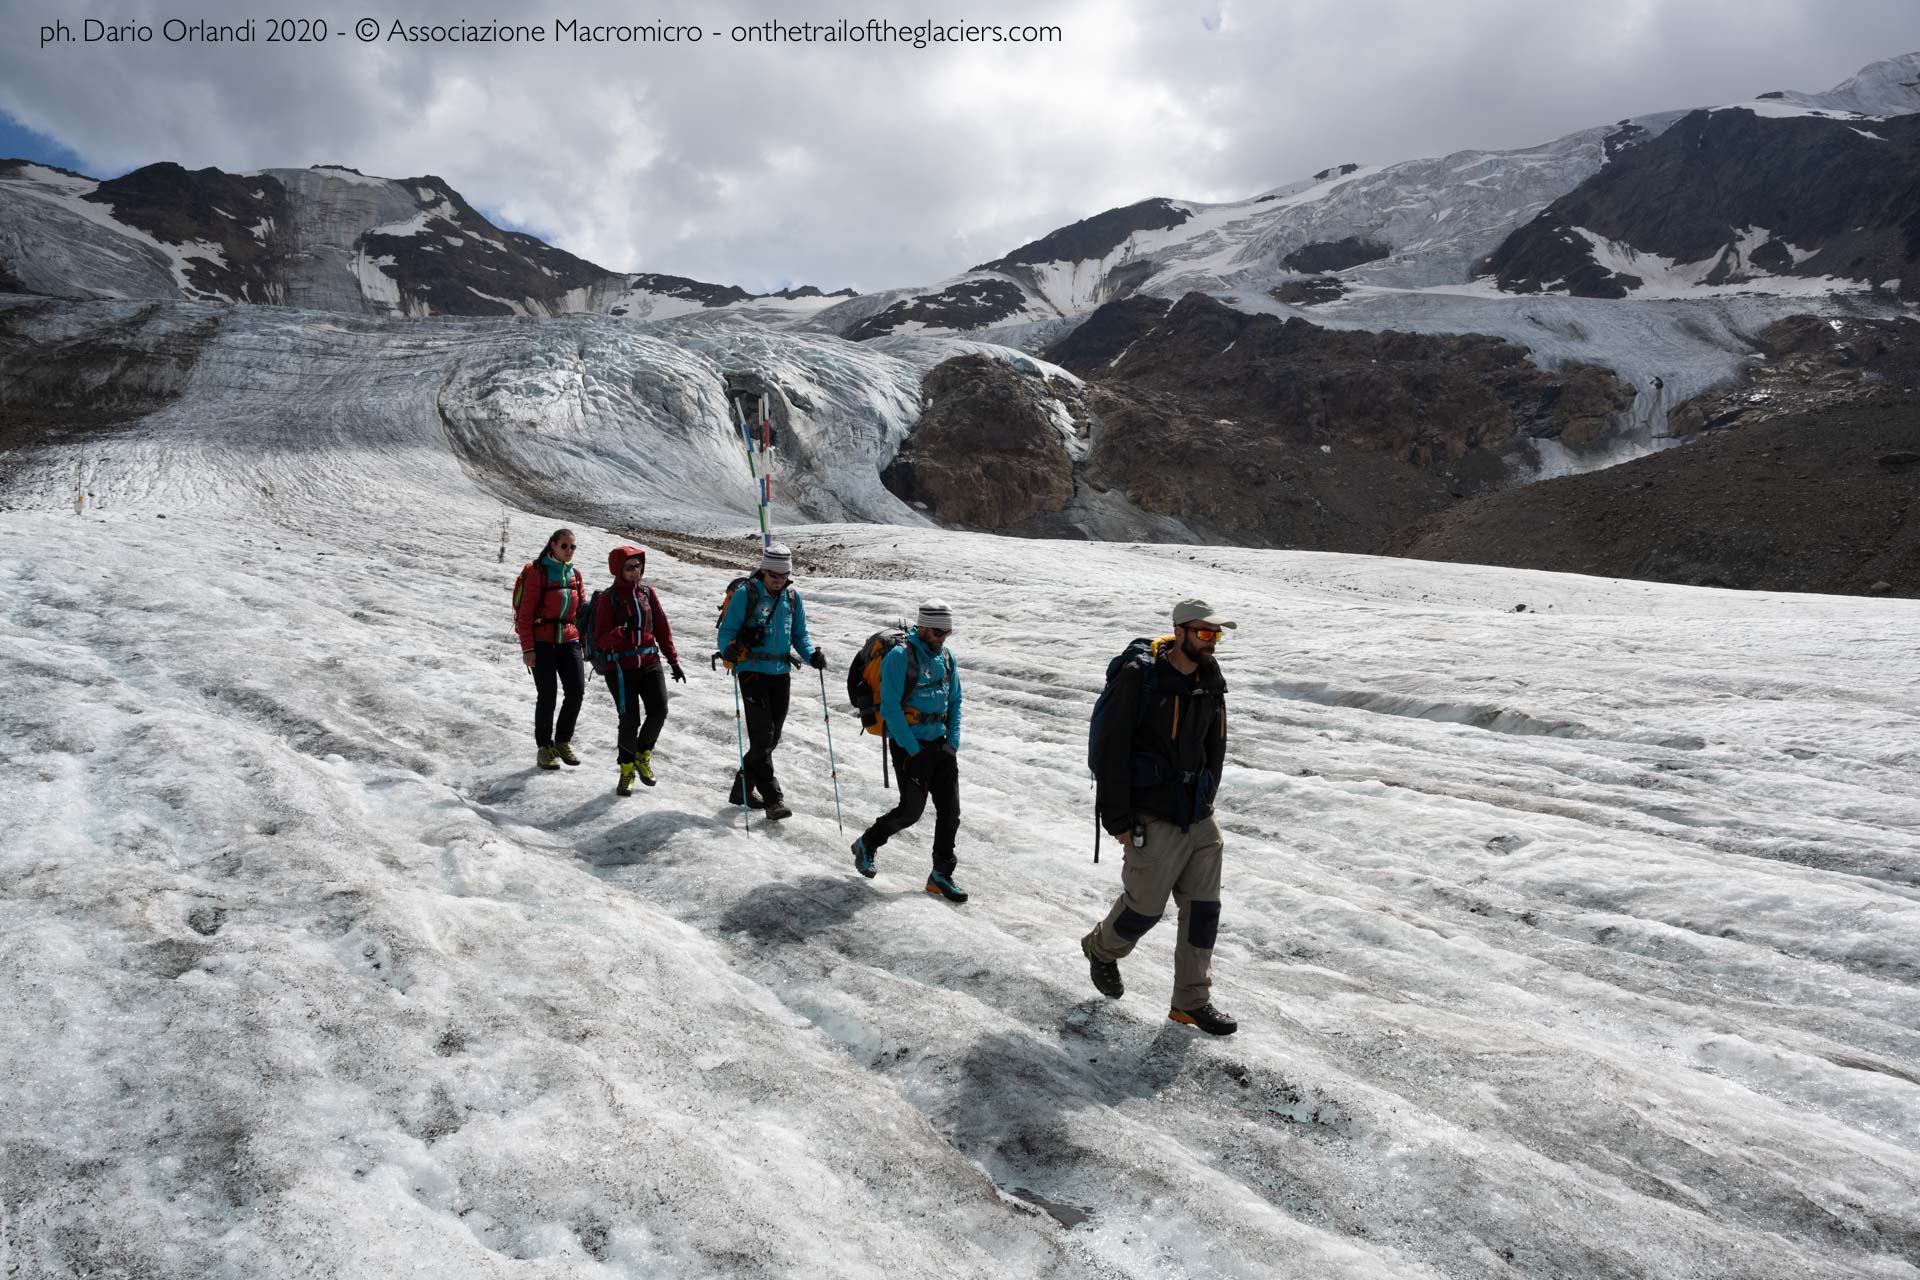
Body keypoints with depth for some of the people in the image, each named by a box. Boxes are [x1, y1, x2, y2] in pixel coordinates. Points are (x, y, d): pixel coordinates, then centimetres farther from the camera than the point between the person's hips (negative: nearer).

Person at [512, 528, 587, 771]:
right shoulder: (537, 572, -5)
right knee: (547, 696, -2)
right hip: (542, 641, -4)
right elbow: (525, 613, -7)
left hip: (568, 640, 4)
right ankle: (545, 748, 13)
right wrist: (527, 648, -11)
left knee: (576, 691, -7)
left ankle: (563, 742, 12)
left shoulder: (575, 574, 11)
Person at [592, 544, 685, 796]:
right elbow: (601, 639, -6)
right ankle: (627, 769, 14)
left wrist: (673, 661, 13)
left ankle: (643, 754, 16)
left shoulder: (647, 593, 10)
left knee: (659, 711, -12)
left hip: (650, 662, 4)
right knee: (630, 719, -9)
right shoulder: (609, 598, -3)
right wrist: (621, 633, -27)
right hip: (621, 666, -4)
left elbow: (662, 628, 15)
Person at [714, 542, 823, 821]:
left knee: (772, 737, 11)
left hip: (781, 673, 6)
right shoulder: (745, 594, -6)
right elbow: (726, 632, -6)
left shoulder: (793, 597, 9)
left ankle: (743, 788, 28)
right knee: (762, 736, -11)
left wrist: (811, 655, -4)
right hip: (752, 671, -6)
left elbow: (799, 635, 15)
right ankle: (773, 798, -8)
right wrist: (729, 650, -27)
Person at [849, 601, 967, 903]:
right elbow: (890, 708, -16)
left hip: (939, 743, 6)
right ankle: (867, 845, 22)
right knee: (912, 809, -3)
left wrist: (952, 742, 3)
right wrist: (913, 750, -16)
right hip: (909, 745, -6)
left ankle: (942, 875, 12)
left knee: (950, 810, 2)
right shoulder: (900, 657, -14)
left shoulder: (946, 657, 8)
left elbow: (954, 702, 15)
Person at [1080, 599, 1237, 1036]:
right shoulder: (1139, 678, -15)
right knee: (1145, 907, 5)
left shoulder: (1211, 685, 5)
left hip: (1198, 819, 6)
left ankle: (1192, 1001, 19)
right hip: (1152, 820, -6)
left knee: (1203, 909, 7)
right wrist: (1117, 820, -15)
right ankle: (1102, 949, 35)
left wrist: (1204, 803, 16)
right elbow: (1110, 751, -15)